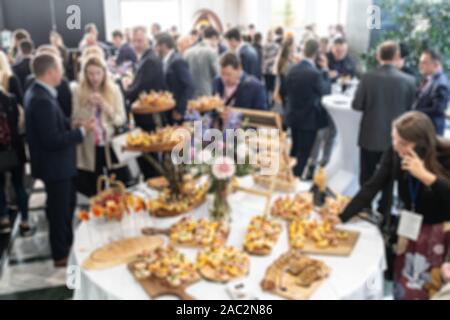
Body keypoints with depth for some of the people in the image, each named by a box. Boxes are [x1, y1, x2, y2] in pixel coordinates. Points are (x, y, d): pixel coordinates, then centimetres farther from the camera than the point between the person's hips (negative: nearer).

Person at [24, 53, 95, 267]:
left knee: (66, 205, 25)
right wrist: (82, 130, -21)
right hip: (54, 165, -10)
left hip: (55, 162, 10)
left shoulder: (38, 93, 5)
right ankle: (61, 255, 25)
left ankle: (67, 243, 43)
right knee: (59, 209, 7)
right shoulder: (42, 100, -28)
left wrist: (73, 127, 1)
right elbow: (53, 140, -29)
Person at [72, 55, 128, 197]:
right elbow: (73, 120, -5)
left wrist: (105, 106, -19)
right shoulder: (77, 91, -4)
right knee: (94, 193, 11)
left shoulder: (114, 90, -1)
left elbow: (121, 120, -4)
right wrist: (88, 105, -19)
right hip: (89, 148, -1)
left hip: (111, 146, 1)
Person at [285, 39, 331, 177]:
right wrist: (324, 71, -1)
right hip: (309, 118, -7)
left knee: (295, 149, 22)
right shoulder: (315, 73, -22)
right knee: (303, 153, 4)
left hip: (293, 116, 7)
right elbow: (325, 91, -7)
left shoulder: (292, 70, -2)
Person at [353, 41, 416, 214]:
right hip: (394, 138, 1)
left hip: (370, 136, -1)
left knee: (367, 177, 15)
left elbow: (356, 105, -9)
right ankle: (383, 211, 25)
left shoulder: (368, 77, -14)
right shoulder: (408, 80, -10)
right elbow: (409, 109, 0)